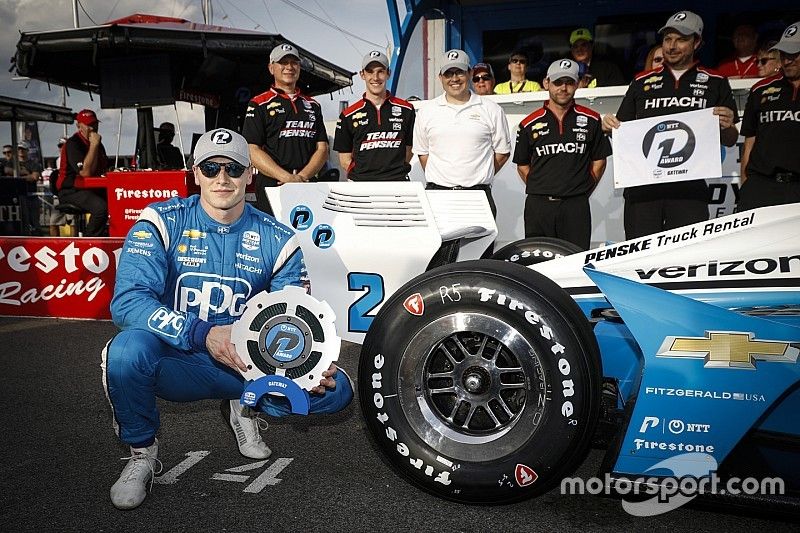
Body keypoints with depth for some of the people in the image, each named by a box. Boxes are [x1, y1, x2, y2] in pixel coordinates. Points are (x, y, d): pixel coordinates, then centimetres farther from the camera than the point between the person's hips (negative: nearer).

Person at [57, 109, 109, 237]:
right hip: (71, 191, -8)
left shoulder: (97, 143, 14)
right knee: (101, 207, -33)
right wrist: (94, 145, -20)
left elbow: (104, 169, 27)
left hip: (92, 189, 8)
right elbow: (85, 172, -24)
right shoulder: (73, 144, -12)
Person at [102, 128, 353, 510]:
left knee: (336, 390, -17)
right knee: (129, 348, -36)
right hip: (177, 361, -1)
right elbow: (127, 301, -19)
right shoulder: (162, 222, -8)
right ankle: (141, 451, -4)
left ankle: (245, 405, 12)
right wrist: (201, 334, -34)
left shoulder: (276, 240, -2)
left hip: (247, 364, 2)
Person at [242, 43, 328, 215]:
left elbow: (322, 149, 11)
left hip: (308, 187, 4)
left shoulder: (312, 105, 19)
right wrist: (287, 177, -16)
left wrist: (302, 177, -7)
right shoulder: (259, 104, 6)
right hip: (271, 188, -3)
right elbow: (252, 151, -5)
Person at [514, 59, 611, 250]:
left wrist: (582, 191, 5)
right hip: (538, 206, 0)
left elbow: (599, 161, 13)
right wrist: (541, 191, 4)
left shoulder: (591, 120, 8)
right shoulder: (529, 124, 7)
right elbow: (522, 165, 12)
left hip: (576, 207, 0)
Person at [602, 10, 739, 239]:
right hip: (642, 185, 1)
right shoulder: (642, 82, 16)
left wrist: (727, 127, -9)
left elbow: (730, 141, 13)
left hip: (689, 186, -1)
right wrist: (609, 126, -1)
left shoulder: (716, 83, 12)